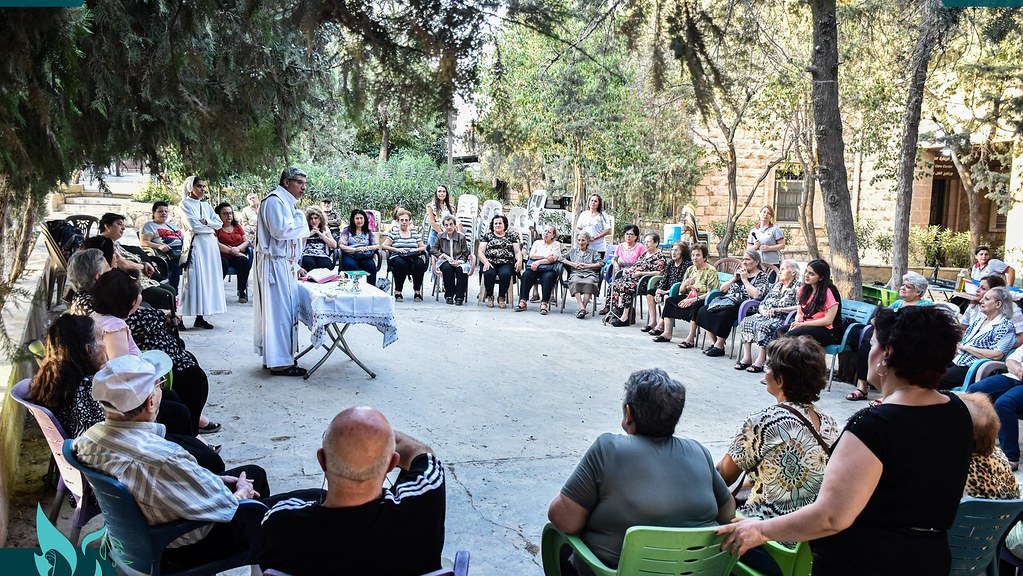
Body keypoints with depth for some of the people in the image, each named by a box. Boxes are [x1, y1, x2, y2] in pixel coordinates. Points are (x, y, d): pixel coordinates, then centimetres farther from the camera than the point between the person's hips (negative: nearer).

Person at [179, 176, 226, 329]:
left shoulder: (206, 205, 19)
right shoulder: (185, 204, 0)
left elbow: (219, 223, 9)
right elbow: (194, 226, -11)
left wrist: (206, 221, -8)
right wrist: (210, 228, 2)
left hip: (210, 244, 6)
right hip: (196, 244, -6)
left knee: (209, 278, 2)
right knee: (196, 278, -9)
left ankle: (201, 316, 4)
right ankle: (198, 317, -10)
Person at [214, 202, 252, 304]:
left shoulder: (237, 226, 19)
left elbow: (246, 241, 10)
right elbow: (216, 243, -10)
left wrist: (238, 248, -12)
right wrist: (232, 251, -18)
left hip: (238, 257, 3)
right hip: (223, 257, -3)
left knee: (245, 261, -31)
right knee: (223, 263, -37)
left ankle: (242, 291, -19)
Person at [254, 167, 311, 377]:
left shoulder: (286, 202, 19)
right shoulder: (274, 201, -13)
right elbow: (280, 230, -25)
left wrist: (296, 266, 21)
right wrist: (299, 219, -9)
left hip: (285, 264, 10)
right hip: (275, 264, -10)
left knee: (283, 310, 12)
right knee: (280, 310, -8)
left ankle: (272, 356, 19)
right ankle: (280, 362, -4)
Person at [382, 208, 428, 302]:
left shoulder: (414, 234, 23)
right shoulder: (394, 234, 15)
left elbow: (423, 247, 20)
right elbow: (383, 246, 6)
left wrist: (417, 249, -2)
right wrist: (396, 249, -8)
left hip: (413, 258, 2)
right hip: (397, 258, -2)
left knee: (420, 264, -33)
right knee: (401, 264, -38)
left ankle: (417, 291, -21)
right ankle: (398, 292, -24)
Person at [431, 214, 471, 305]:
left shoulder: (461, 237, 2)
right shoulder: (441, 236, 7)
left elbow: (465, 254, 3)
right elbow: (433, 249, 5)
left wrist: (459, 261, -17)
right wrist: (445, 256, -9)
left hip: (459, 262, 0)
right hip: (445, 261, 1)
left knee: (462, 269, -35)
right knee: (447, 268, -35)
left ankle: (459, 297, -25)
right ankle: (449, 295, -24)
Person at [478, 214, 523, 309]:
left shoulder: (511, 237, 19)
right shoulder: (487, 236, 17)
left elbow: (518, 251, 12)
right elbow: (480, 252, 7)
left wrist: (519, 260, -11)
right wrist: (486, 262, -13)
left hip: (506, 263, 0)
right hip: (490, 262, 0)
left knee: (505, 274, -34)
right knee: (489, 273, -34)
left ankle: (501, 297, -11)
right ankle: (490, 296, -9)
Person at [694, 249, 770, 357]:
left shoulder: (762, 276, 3)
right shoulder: (740, 271, 22)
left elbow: (756, 295, -15)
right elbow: (722, 288, 20)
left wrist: (745, 279, -8)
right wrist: (734, 279, 5)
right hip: (729, 300, 7)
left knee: (723, 315, -35)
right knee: (704, 310, -17)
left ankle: (719, 346, -23)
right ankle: (713, 342, -14)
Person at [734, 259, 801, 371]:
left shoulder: (797, 287, 2)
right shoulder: (776, 286, 24)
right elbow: (762, 303, 22)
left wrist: (778, 309, -17)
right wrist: (763, 311, -1)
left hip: (782, 318, -7)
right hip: (766, 315, 7)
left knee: (764, 326, -36)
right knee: (746, 322, -19)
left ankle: (761, 360, -33)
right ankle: (747, 357, -22)